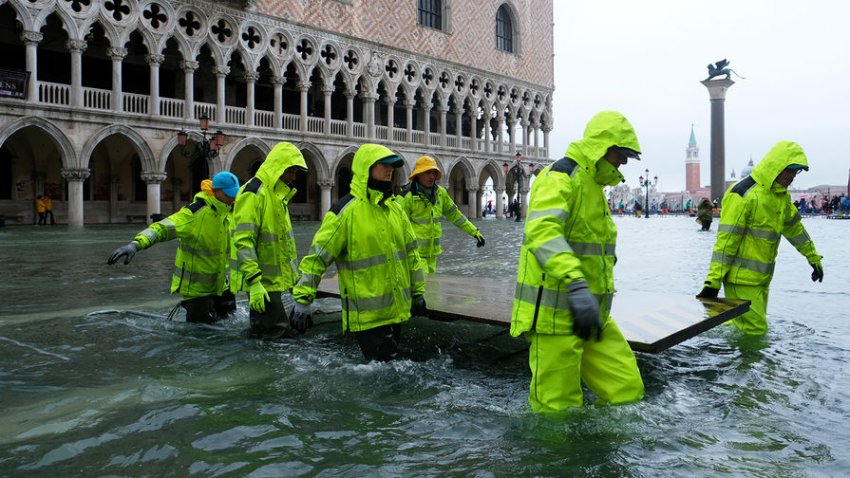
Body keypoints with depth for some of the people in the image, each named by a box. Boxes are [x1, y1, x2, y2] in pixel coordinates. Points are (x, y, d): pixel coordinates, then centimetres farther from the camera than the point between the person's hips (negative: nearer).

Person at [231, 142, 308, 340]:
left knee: (282, 331, 18)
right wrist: (254, 281, -27)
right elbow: (243, 241, -23)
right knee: (268, 336, -4)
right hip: (262, 282, -10)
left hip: (275, 280, 10)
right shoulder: (253, 193, -17)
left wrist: (292, 272, 23)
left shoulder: (277, 193, 14)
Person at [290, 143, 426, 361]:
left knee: (390, 359, 20)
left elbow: (411, 252, 16)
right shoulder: (345, 211, -14)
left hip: (396, 310, 7)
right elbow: (316, 257, -15)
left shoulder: (395, 208, 8)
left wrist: (417, 293, 18)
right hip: (367, 316, -7)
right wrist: (302, 301, -19)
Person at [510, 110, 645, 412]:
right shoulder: (560, 177, -12)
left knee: (627, 393, 5)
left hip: (592, 316, 9)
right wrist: (576, 284, -43)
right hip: (556, 314, -9)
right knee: (558, 411, -1)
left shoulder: (593, 186, 19)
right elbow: (541, 230, -32)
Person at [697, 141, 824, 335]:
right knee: (754, 331, -11)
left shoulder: (781, 195, 11)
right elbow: (725, 240, -21)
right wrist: (713, 281, -24)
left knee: (757, 326, 16)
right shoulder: (743, 194, -18)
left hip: (762, 277, 9)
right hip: (741, 277, -9)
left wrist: (813, 258, 33)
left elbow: (794, 227, 27)